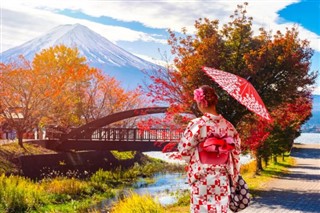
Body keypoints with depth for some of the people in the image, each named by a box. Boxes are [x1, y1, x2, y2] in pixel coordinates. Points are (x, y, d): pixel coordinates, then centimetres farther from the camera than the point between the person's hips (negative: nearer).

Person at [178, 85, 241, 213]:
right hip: (222, 179, 4)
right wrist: (232, 174, 17)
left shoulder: (197, 124, -14)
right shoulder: (227, 125, 0)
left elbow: (183, 150, -8)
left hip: (202, 179, -4)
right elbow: (236, 150, 6)